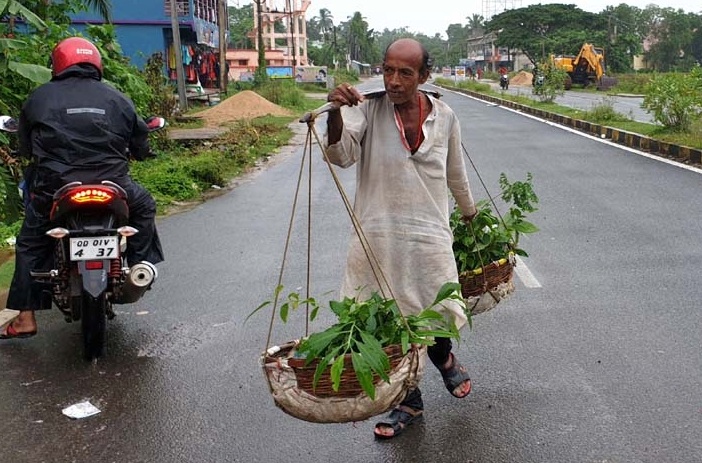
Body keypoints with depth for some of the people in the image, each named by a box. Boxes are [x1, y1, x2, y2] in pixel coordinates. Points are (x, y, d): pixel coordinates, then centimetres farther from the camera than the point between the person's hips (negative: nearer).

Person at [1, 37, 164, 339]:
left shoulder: (38, 98, 6)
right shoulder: (115, 98, 8)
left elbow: (25, 147, 12)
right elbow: (140, 145, 14)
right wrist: (141, 150, 36)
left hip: (54, 188, 0)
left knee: (30, 246, 19)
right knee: (144, 206, 30)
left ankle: (25, 318, 18)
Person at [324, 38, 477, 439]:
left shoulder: (444, 117, 2)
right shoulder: (367, 109, -5)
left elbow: (456, 175, 17)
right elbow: (340, 155, -21)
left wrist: (471, 214, 29)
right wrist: (336, 114, -38)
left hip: (429, 236, 1)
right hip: (378, 237, 0)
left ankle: (444, 358, 44)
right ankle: (409, 402, 31)